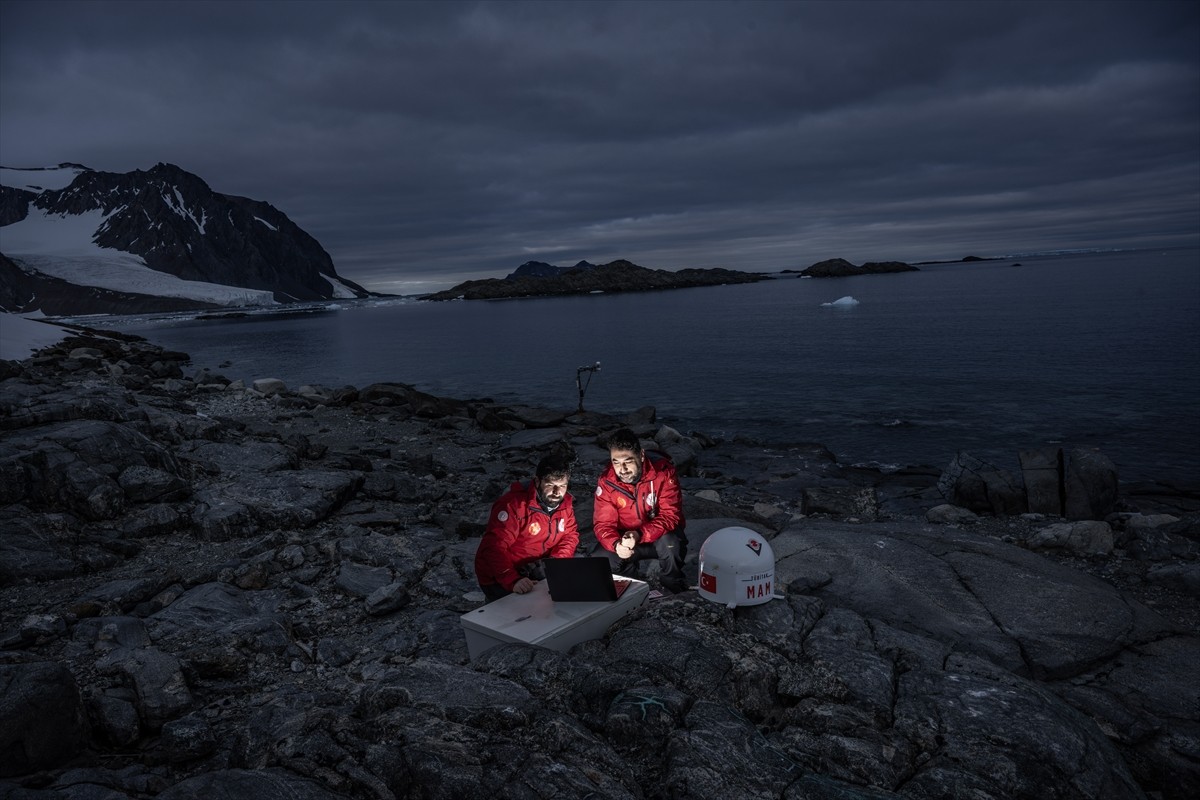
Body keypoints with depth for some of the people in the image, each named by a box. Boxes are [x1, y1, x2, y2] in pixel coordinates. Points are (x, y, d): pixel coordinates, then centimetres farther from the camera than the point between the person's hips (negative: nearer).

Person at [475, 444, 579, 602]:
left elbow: (570, 534, 5)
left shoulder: (565, 502, -5)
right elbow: (493, 548, -32)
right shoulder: (514, 504, -27)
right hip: (497, 576, -6)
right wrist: (513, 581, -44)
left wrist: (558, 560, -15)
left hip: (534, 567, 6)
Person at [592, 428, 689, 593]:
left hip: (661, 537, -2)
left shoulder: (663, 471, -24)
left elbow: (671, 515, -27)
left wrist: (640, 535, -44)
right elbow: (603, 523, -14)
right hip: (627, 541, 2)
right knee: (612, 557, -25)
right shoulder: (606, 482, -15)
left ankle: (673, 588, -4)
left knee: (670, 542, -34)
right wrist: (616, 544, -38)